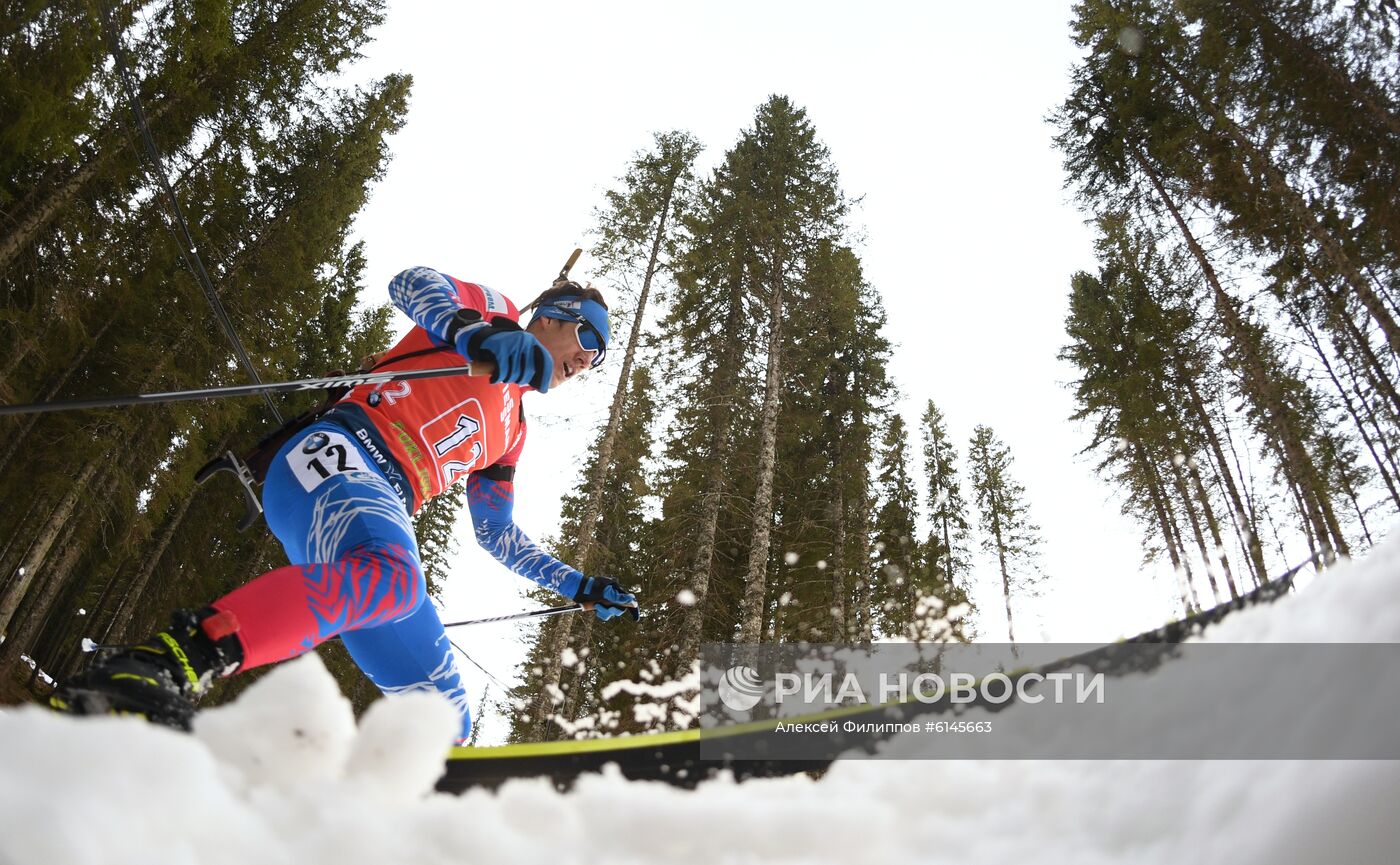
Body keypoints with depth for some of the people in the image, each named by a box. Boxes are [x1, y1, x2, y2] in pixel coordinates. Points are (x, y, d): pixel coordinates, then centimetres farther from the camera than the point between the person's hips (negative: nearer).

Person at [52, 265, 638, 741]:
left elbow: (496, 535, 35)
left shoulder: (511, 432, 33)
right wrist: (476, 335, -26)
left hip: (384, 516, 8)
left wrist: (576, 585, 32)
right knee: (392, 574, -42)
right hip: (339, 458, -8)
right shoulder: (494, 314, 15)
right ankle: (154, 669, -48)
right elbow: (411, 283, -6)